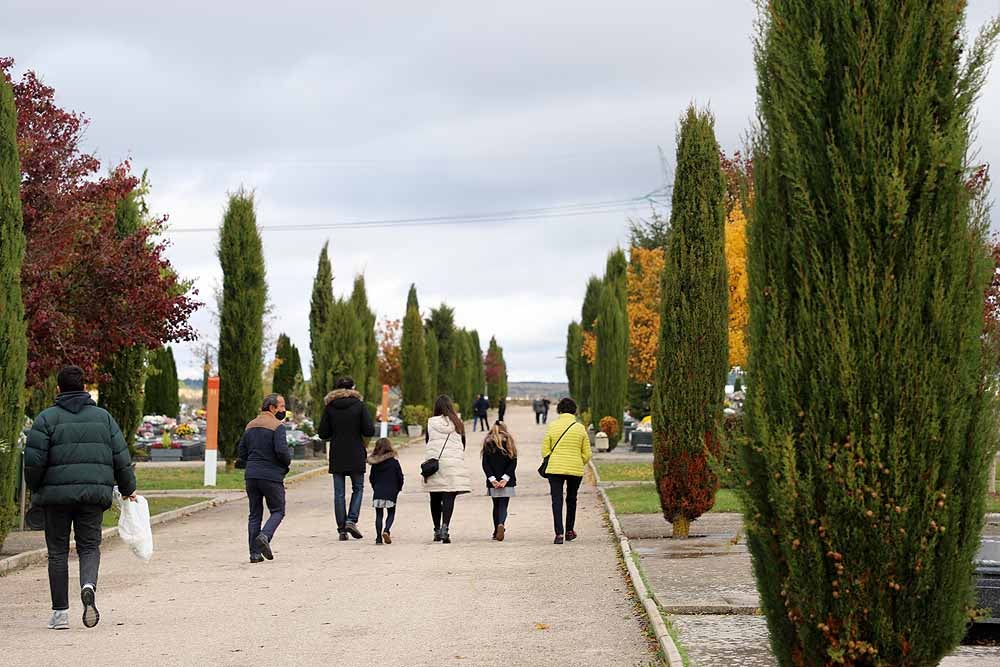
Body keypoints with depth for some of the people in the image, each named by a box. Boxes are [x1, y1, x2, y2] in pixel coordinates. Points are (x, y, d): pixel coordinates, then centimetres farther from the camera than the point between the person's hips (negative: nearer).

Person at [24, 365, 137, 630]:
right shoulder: (103, 416, 9)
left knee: (58, 551, 7)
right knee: (89, 546, 9)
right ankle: (88, 586, -22)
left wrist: (35, 489, 9)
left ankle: (60, 613, 5)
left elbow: (34, 460, -7)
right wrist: (127, 488, 20)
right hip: (94, 494, 2)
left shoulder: (47, 418, -1)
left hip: (57, 494, -2)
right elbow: (121, 457, 8)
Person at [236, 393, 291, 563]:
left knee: (255, 514, 9)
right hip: (272, 476, -6)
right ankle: (264, 536, -18)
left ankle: (255, 553, 4)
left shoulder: (250, 426, 13)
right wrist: (287, 463, 0)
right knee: (277, 511, 6)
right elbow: (282, 450, -19)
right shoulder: (277, 426, -9)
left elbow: (241, 451, 13)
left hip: (251, 476, 6)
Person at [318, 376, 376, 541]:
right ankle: (351, 520, -4)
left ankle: (342, 529, 5)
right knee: (358, 487, 13)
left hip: (336, 456, 1)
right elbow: (369, 431, -9)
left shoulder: (329, 407, -1)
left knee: (339, 493, 6)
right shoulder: (359, 405, -5)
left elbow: (323, 433, -1)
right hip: (356, 456, -1)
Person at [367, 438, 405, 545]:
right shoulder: (394, 462, -4)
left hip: (378, 492, 2)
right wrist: (398, 488, 13)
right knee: (391, 513, 10)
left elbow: (371, 478, 7)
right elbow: (400, 477, -2)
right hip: (391, 493, -2)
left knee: (379, 515, 7)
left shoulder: (374, 463, 2)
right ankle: (387, 530, -15)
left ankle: (378, 537, 1)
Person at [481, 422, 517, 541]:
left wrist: (492, 479, -8)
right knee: (503, 505, -1)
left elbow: (485, 464, -4)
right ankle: (501, 524, -28)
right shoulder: (509, 442, 4)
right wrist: (505, 478, -9)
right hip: (507, 482, -1)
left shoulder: (487, 443, 4)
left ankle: (496, 532, 15)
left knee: (496, 505, 14)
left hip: (493, 481, 1)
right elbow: (513, 462, -5)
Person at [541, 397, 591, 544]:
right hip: (575, 470, 1)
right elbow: (586, 454, 1)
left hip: (555, 469, -1)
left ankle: (559, 533, -12)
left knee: (557, 500, 0)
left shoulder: (552, 427, -2)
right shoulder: (580, 428, 0)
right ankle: (569, 531, 27)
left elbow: (545, 451, -1)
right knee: (571, 499, 19)